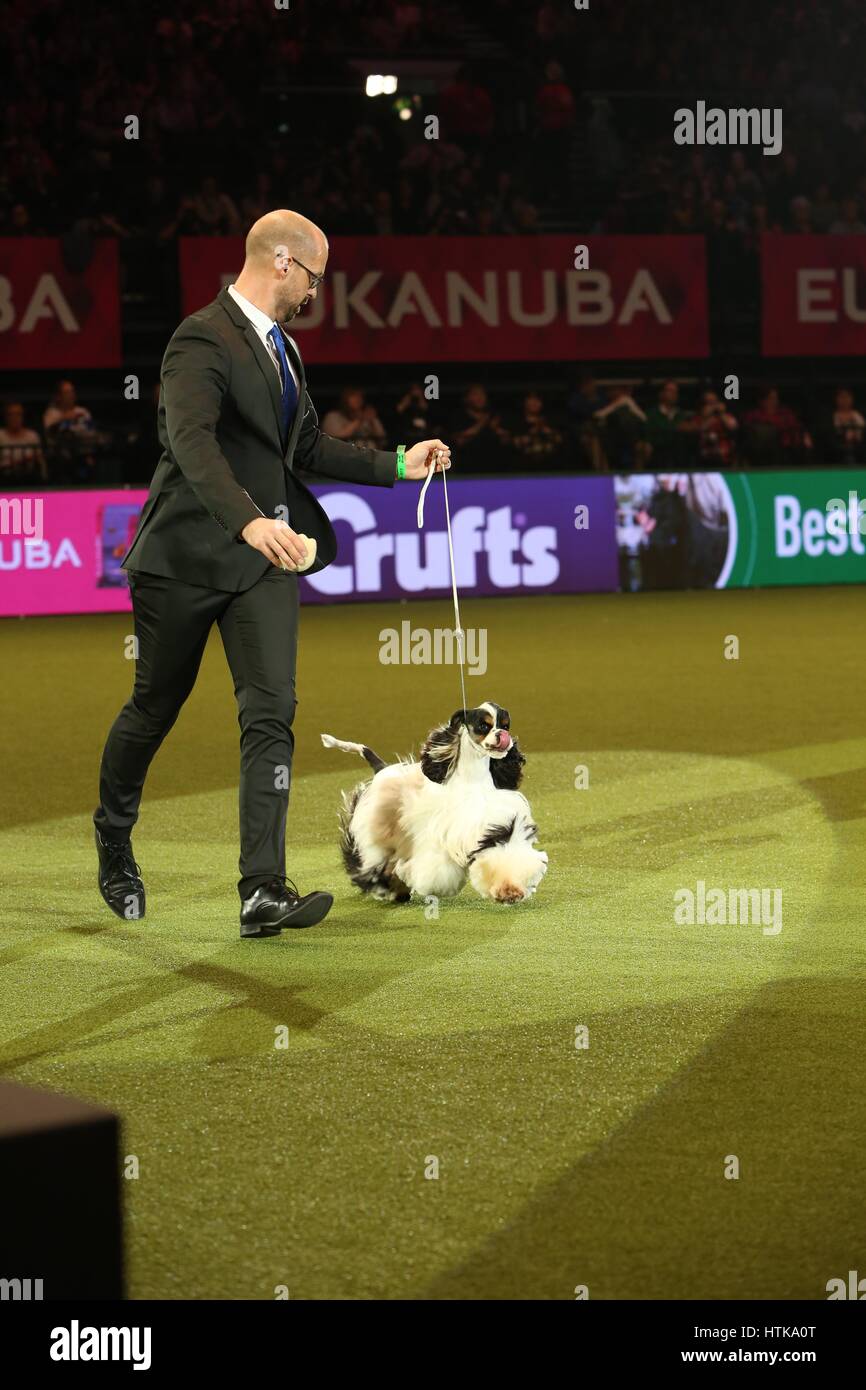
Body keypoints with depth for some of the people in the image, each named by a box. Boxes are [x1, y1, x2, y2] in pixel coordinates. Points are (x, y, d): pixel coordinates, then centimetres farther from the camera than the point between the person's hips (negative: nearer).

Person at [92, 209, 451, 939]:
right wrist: (249, 521, -45)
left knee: (272, 711, -9)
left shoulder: (282, 347, 15)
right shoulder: (203, 340, -15)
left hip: (264, 556, 7)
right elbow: (191, 441, -31)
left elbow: (309, 446, 25)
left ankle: (264, 891, -15)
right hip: (187, 555, -6)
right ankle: (114, 836, 37)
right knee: (155, 709, 10)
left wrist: (397, 464, 16)